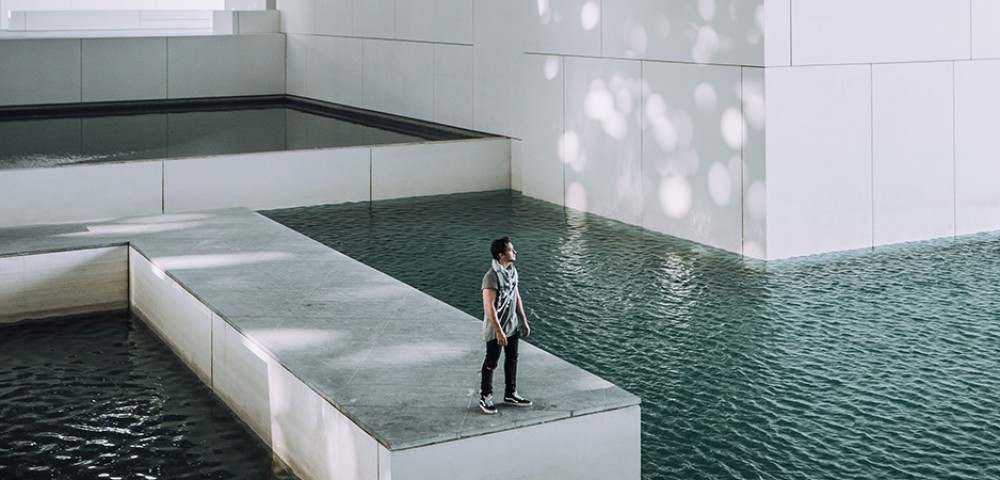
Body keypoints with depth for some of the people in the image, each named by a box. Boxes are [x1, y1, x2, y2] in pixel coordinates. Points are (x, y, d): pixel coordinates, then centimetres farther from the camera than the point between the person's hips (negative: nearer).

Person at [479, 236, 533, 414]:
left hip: (512, 326, 8)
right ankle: (485, 397, 21)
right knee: (491, 363, 6)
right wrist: (499, 331, -24)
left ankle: (510, 394, 32)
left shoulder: (512, 270, 1)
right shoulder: (492, 276, -25)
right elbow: (489, 307, -25)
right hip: (496, 329, -8)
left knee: (512, 360, 18)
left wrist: (523, 321, 13)